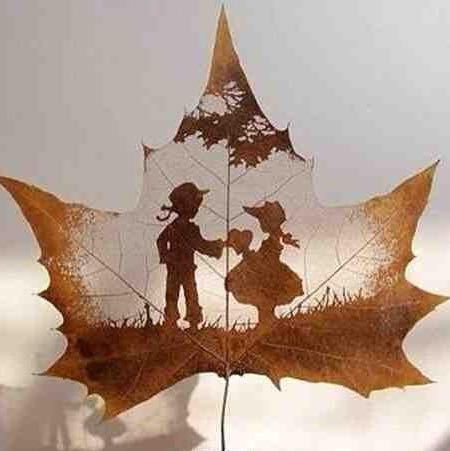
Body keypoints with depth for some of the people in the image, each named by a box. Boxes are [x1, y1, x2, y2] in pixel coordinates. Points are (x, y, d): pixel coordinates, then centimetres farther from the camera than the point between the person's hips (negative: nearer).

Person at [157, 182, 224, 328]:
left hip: (172, 268, 6)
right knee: (191, 297, 7)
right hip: (186, 268, -6)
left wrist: (164, 256, 21)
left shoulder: (172, 226, 1)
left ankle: (171, 323, 17)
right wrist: (217, 246, -6)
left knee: (172, 296, 11)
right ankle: (194, 323, 14)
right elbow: (201, 246, -19)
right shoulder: (189, 228, -22)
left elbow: (161, 240, 12)